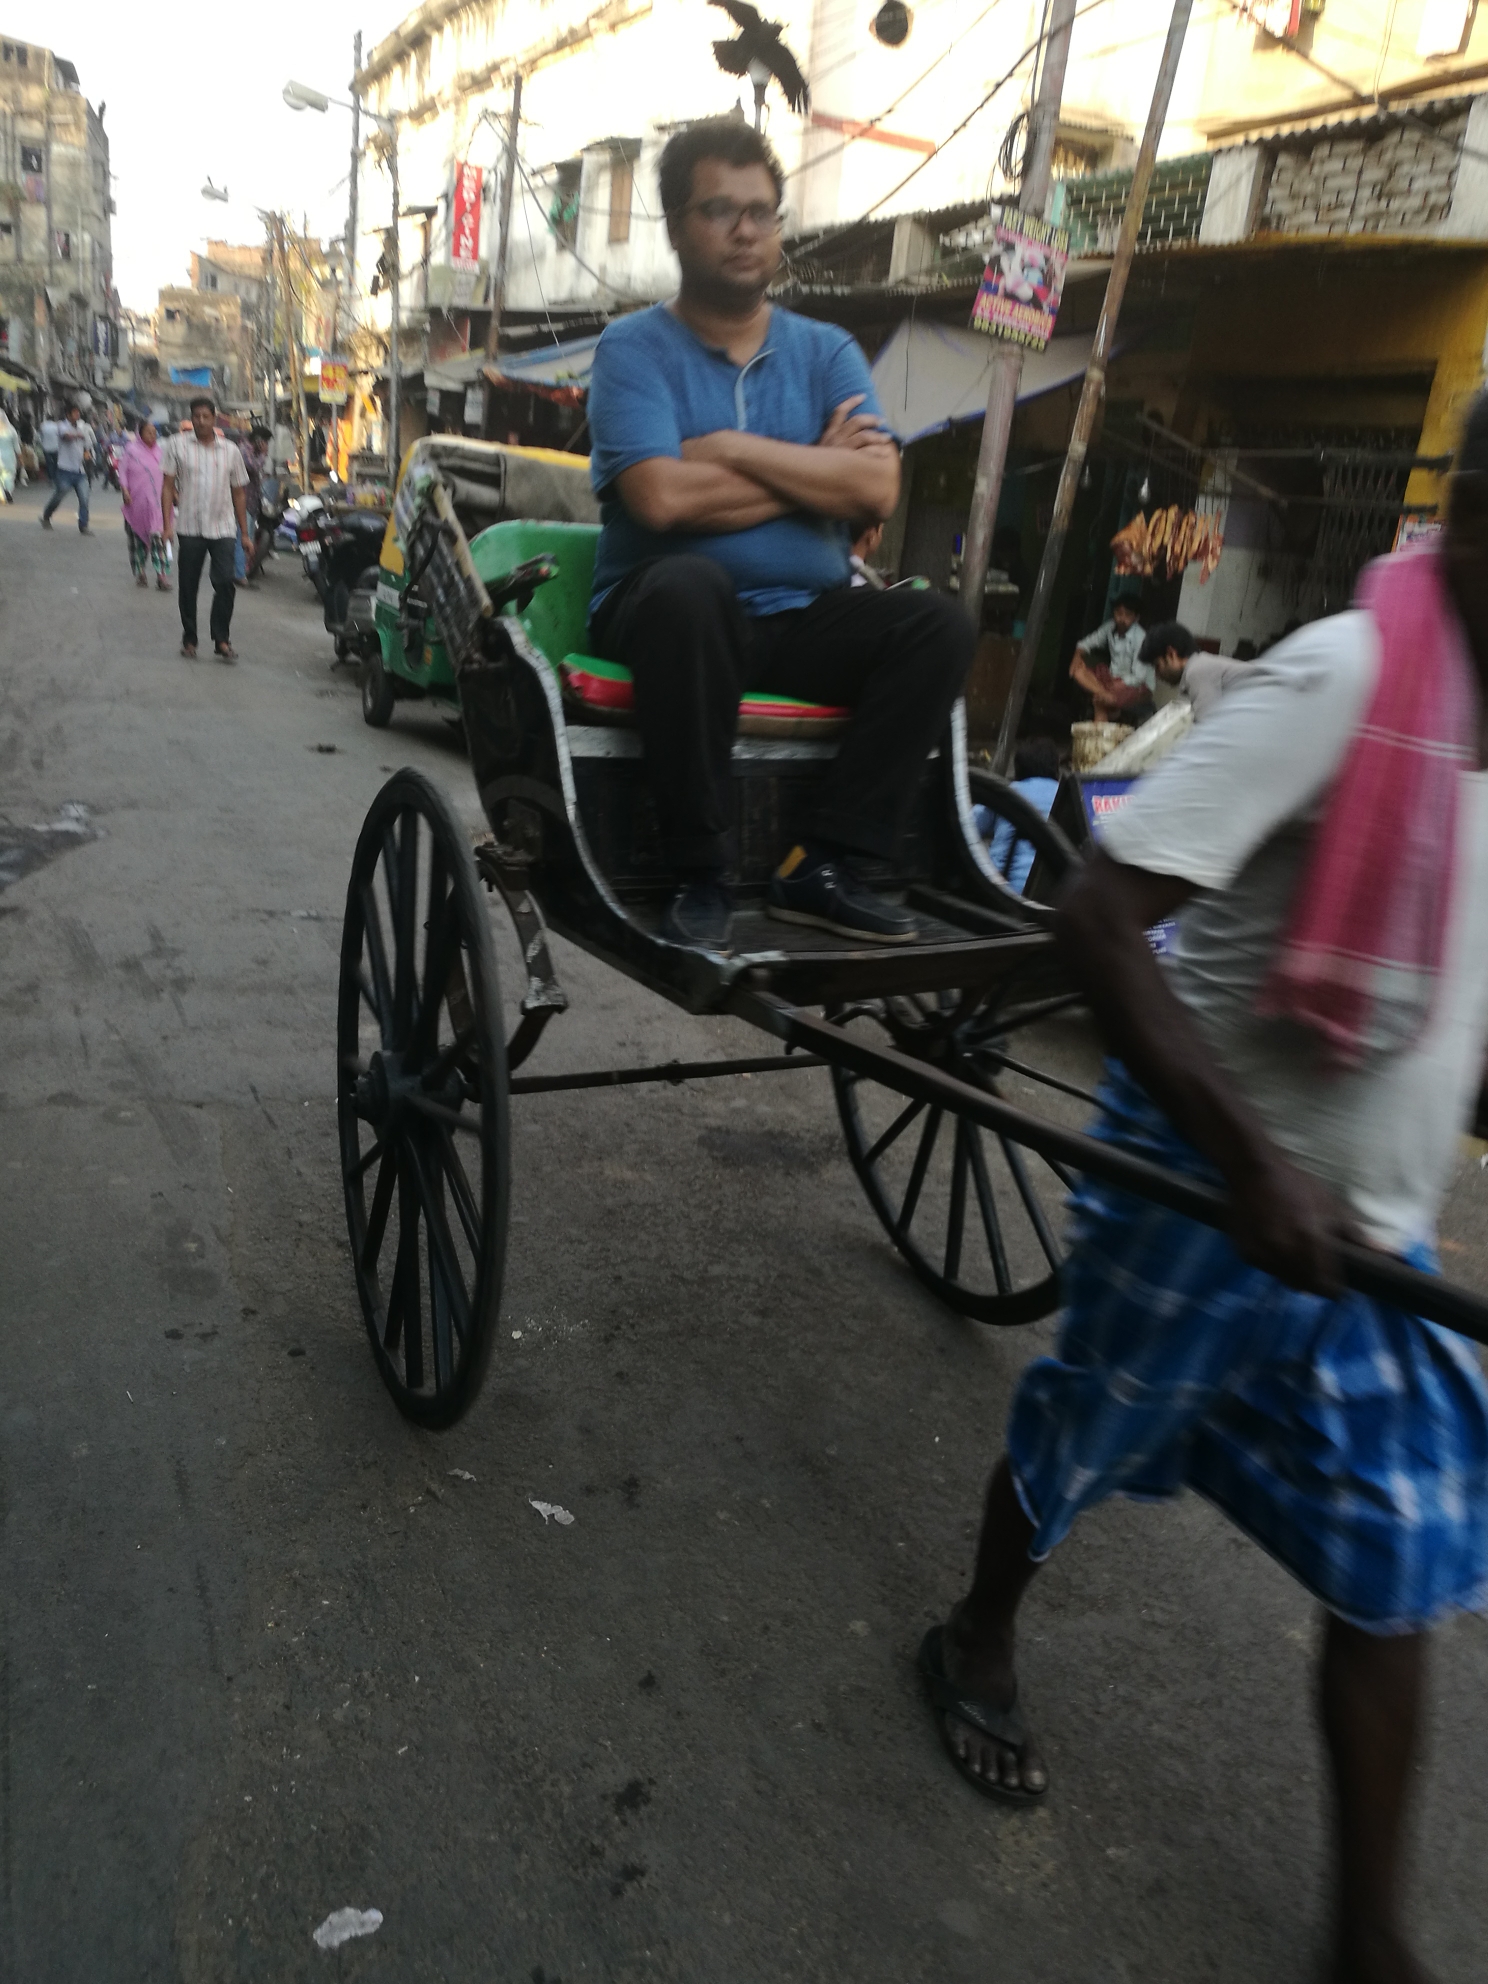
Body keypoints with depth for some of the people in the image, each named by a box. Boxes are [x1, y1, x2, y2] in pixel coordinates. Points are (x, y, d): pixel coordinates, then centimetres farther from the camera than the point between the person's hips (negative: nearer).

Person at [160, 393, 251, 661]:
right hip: (189, 528, 0)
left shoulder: (230, 450, 8)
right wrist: (167, 523, -9)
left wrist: (245, 534, 10)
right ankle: (189, 640, 17)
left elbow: (239, 493, 12)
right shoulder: (177, 444, 3)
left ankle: (222, 640, -4)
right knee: (188, 588, 6)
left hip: (222, 529, 0)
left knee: (225, 584, -13)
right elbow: (168, 486, 1)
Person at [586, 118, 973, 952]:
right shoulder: (635, 348, 1)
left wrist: (734, 448, -9)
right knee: (690, 585, -37)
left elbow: (877, 486, -5)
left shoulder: (828, 352, 12)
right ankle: (700, 873, -25)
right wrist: (813, 471, -7)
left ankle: (826, 867, -19)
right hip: (671, 610, -3)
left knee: (937, 622, -19)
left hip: (802, 619, 4)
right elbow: (663, 498, -17)